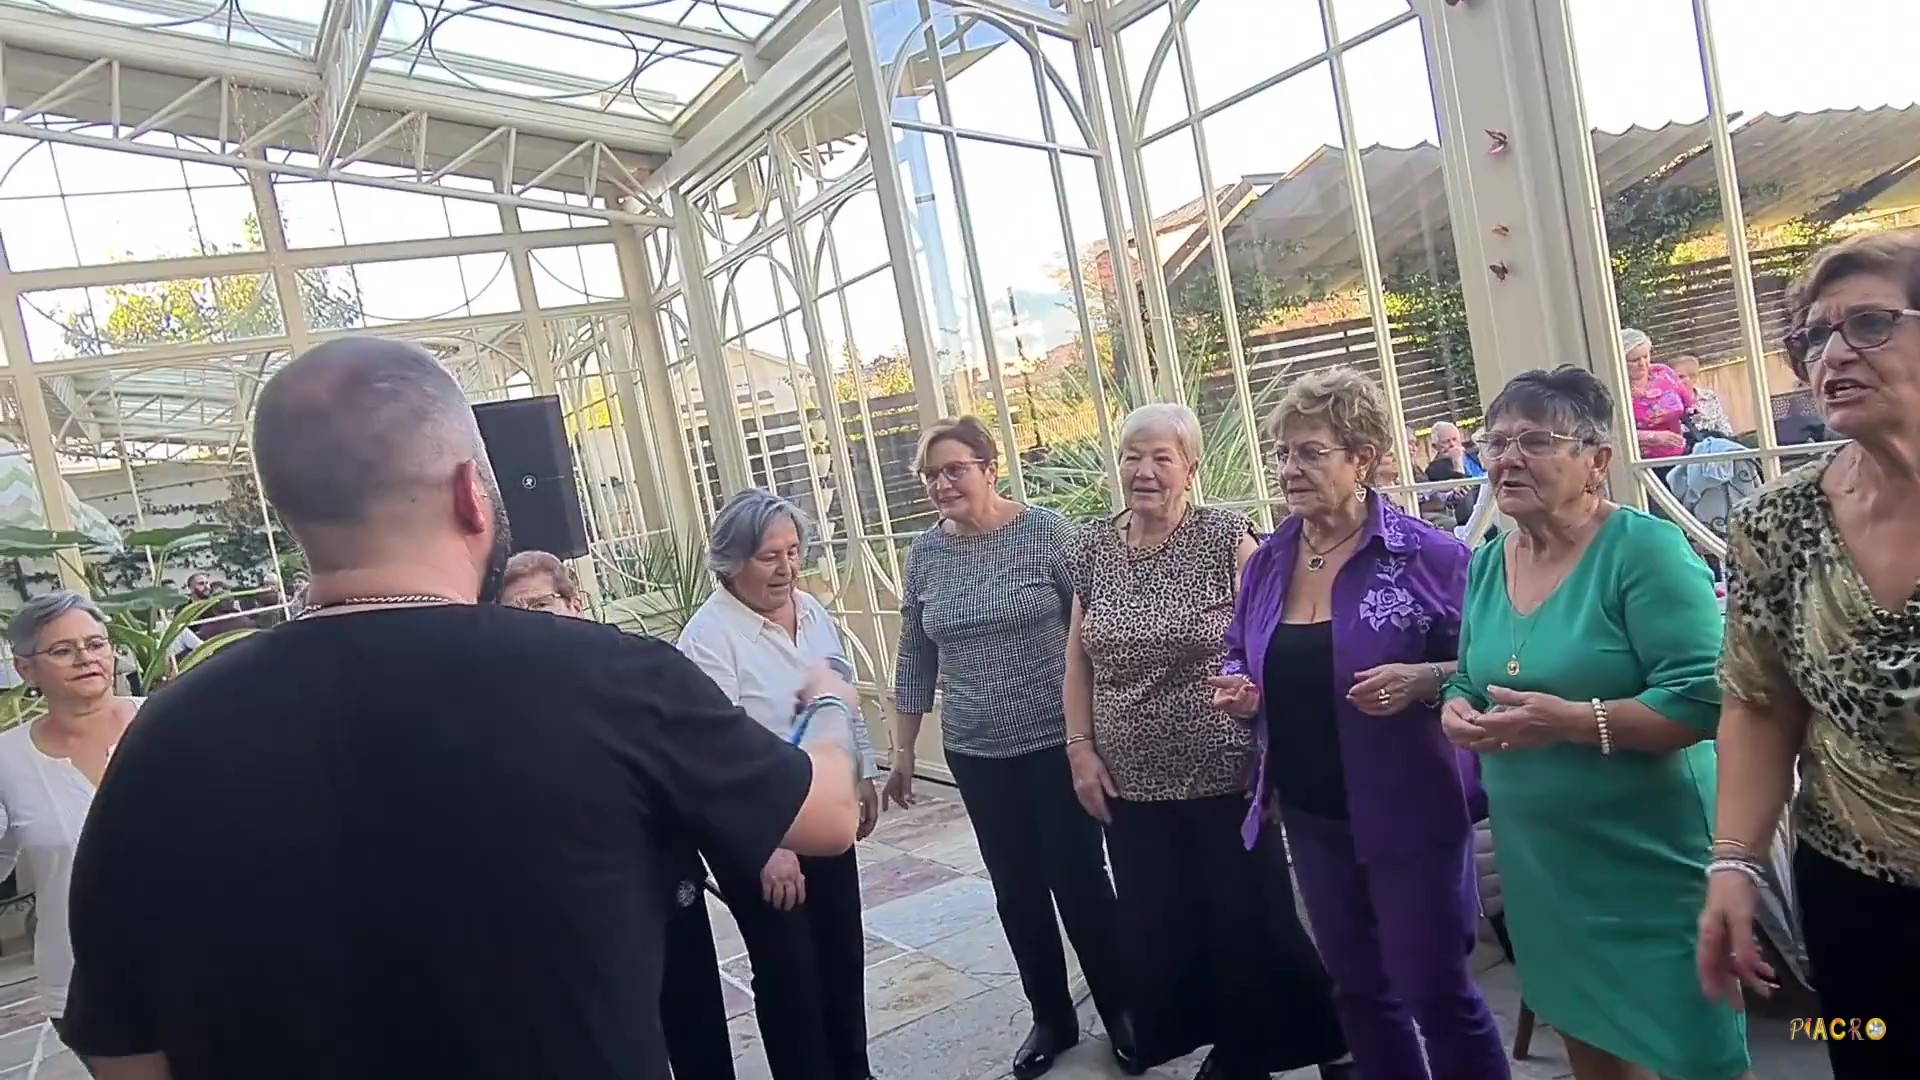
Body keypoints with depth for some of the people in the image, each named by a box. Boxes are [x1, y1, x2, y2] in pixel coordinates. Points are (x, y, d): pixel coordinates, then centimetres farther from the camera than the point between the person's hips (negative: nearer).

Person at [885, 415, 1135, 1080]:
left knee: (1079, 880, 5)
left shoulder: (1046, 532, -9)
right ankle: (1051, 1019, 31)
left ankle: (1120, 1013, 27)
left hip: (1058, 742, -3)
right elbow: (915, 662, 9)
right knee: (1015, 889, 12)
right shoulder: (925, 554, 3)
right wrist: (903, 753, 11)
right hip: (976, 753, 4)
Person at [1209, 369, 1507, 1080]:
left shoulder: (1426, 554, -13)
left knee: (1435, 993, 7)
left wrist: (1423, 681, -27)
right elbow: (1238, 656, 16)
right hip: (1310, 816, 6)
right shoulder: (1268, 562, 4)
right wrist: (1238, 689, -6)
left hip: (1407, 815, -6)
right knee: (1357, 988, 21)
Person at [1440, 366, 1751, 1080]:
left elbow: (1706, 697, -23)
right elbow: (1468, 682, 14)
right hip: (1538, 859, 7)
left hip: (1647, 857, -6)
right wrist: (1458, 712, -8)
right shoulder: (1486, 565, 5)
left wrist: (1573, 720, -29)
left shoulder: (1644, 550, -17)